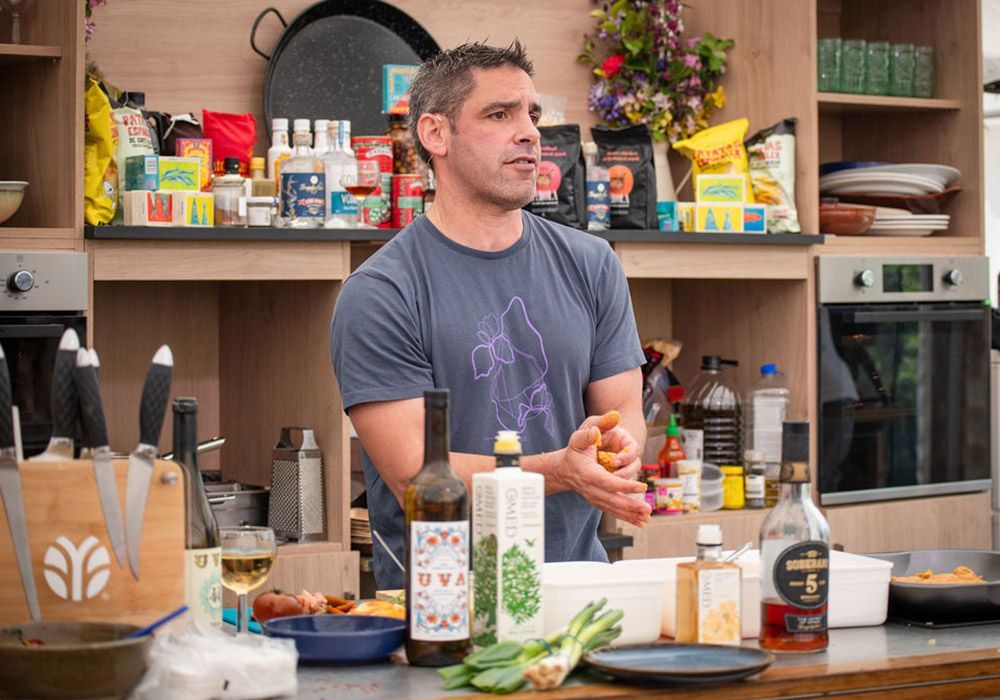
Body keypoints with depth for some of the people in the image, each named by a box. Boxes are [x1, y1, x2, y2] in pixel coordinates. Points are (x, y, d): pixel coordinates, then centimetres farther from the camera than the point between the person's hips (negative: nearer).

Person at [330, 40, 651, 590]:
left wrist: (615, 444, -10)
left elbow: (624, 410, 14)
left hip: (577, 585, 4)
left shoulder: (590, 265, 12)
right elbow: (413, 477, -10)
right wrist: (561, 470, -21)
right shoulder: (377, 295, -5)